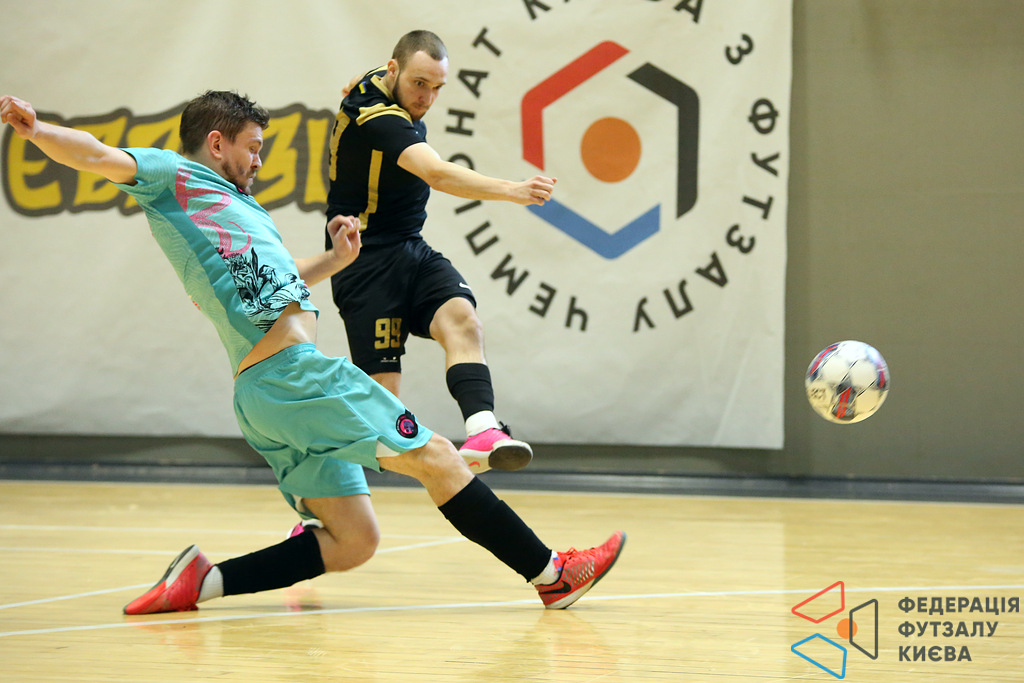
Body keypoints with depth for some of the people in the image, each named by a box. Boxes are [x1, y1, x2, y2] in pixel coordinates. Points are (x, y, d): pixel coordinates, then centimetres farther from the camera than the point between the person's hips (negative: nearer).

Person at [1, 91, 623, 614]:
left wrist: (336, 258, 25)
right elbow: (99, 157, -12)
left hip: (266, 396, 10)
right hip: (294, 372, -10)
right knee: (435, 455, -4)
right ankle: (551, 573, 1)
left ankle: (203, 582, 0)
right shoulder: (175, 175, 3)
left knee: (353, 544, 6)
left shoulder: (226, 203, 29)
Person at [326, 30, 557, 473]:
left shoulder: (380, 85, 7)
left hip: (412, 253, 8)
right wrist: (513, 191, -48)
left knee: (462, 319, -23)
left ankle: (482, 430, -46)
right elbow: (437, 174, -39)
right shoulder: (377, 117, -23)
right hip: (368, 264, -8)